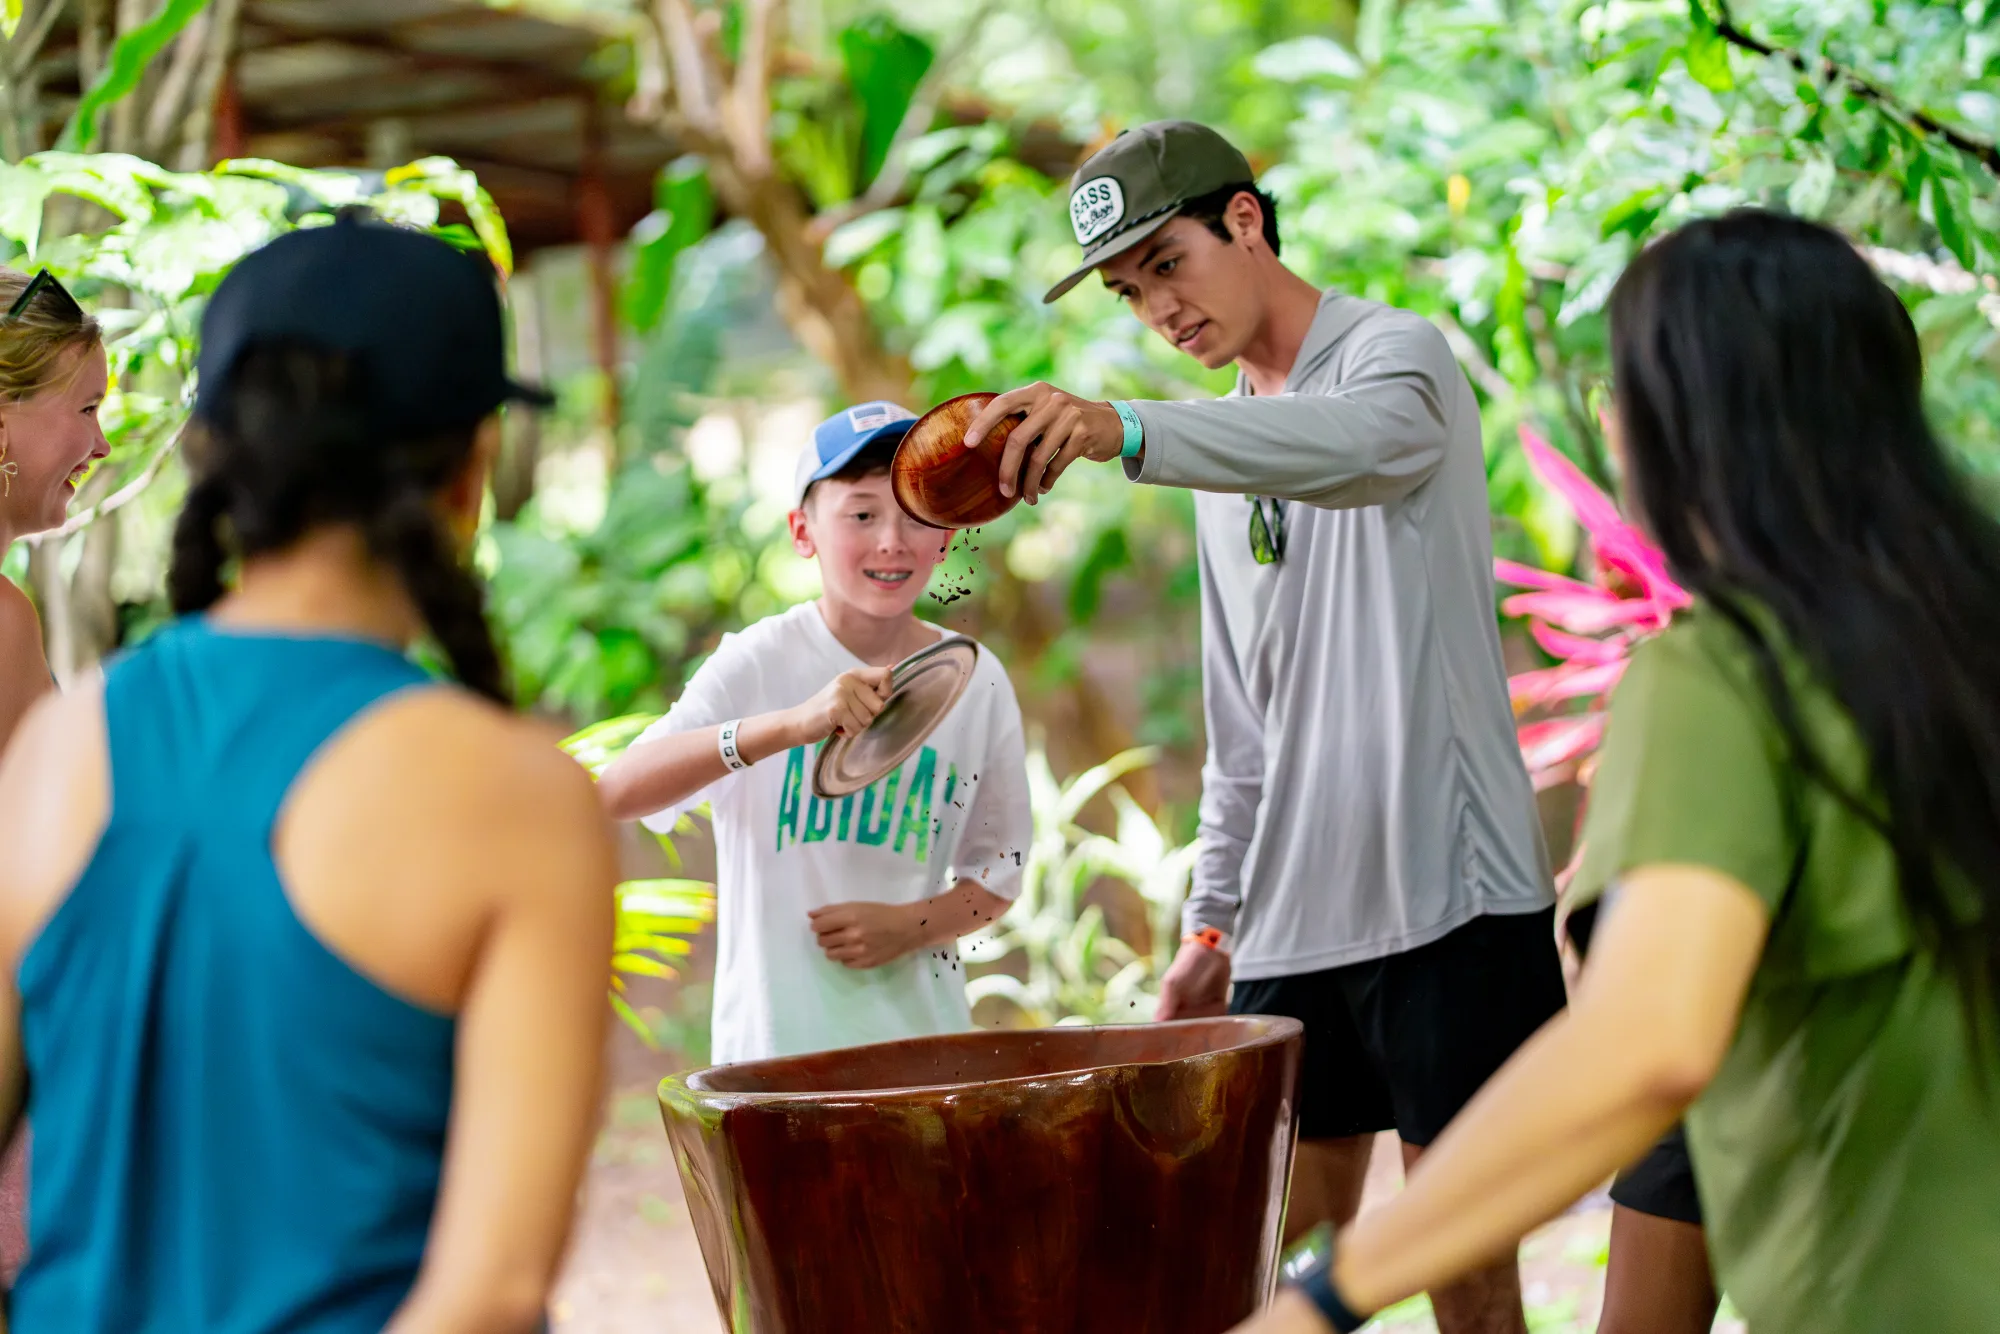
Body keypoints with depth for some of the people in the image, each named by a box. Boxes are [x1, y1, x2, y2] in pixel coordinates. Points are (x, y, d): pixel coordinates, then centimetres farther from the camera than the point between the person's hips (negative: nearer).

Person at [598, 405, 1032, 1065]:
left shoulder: (976, 681, 1)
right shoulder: (761, 662, -9)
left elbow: (999, 870, 12)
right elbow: (615, 792, -25)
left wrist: (909, 925, -9)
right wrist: (791, 725, -37)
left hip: (923, 1034, 3)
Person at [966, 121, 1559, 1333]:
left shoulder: (1397, 355, -5)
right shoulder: (1224, 453, 19)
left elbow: (1360, 442, -33)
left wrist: (1124, 431, -48)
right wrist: (1215, 916, 16)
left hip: (1449, 886, -7)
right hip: (1292, 909, 7)